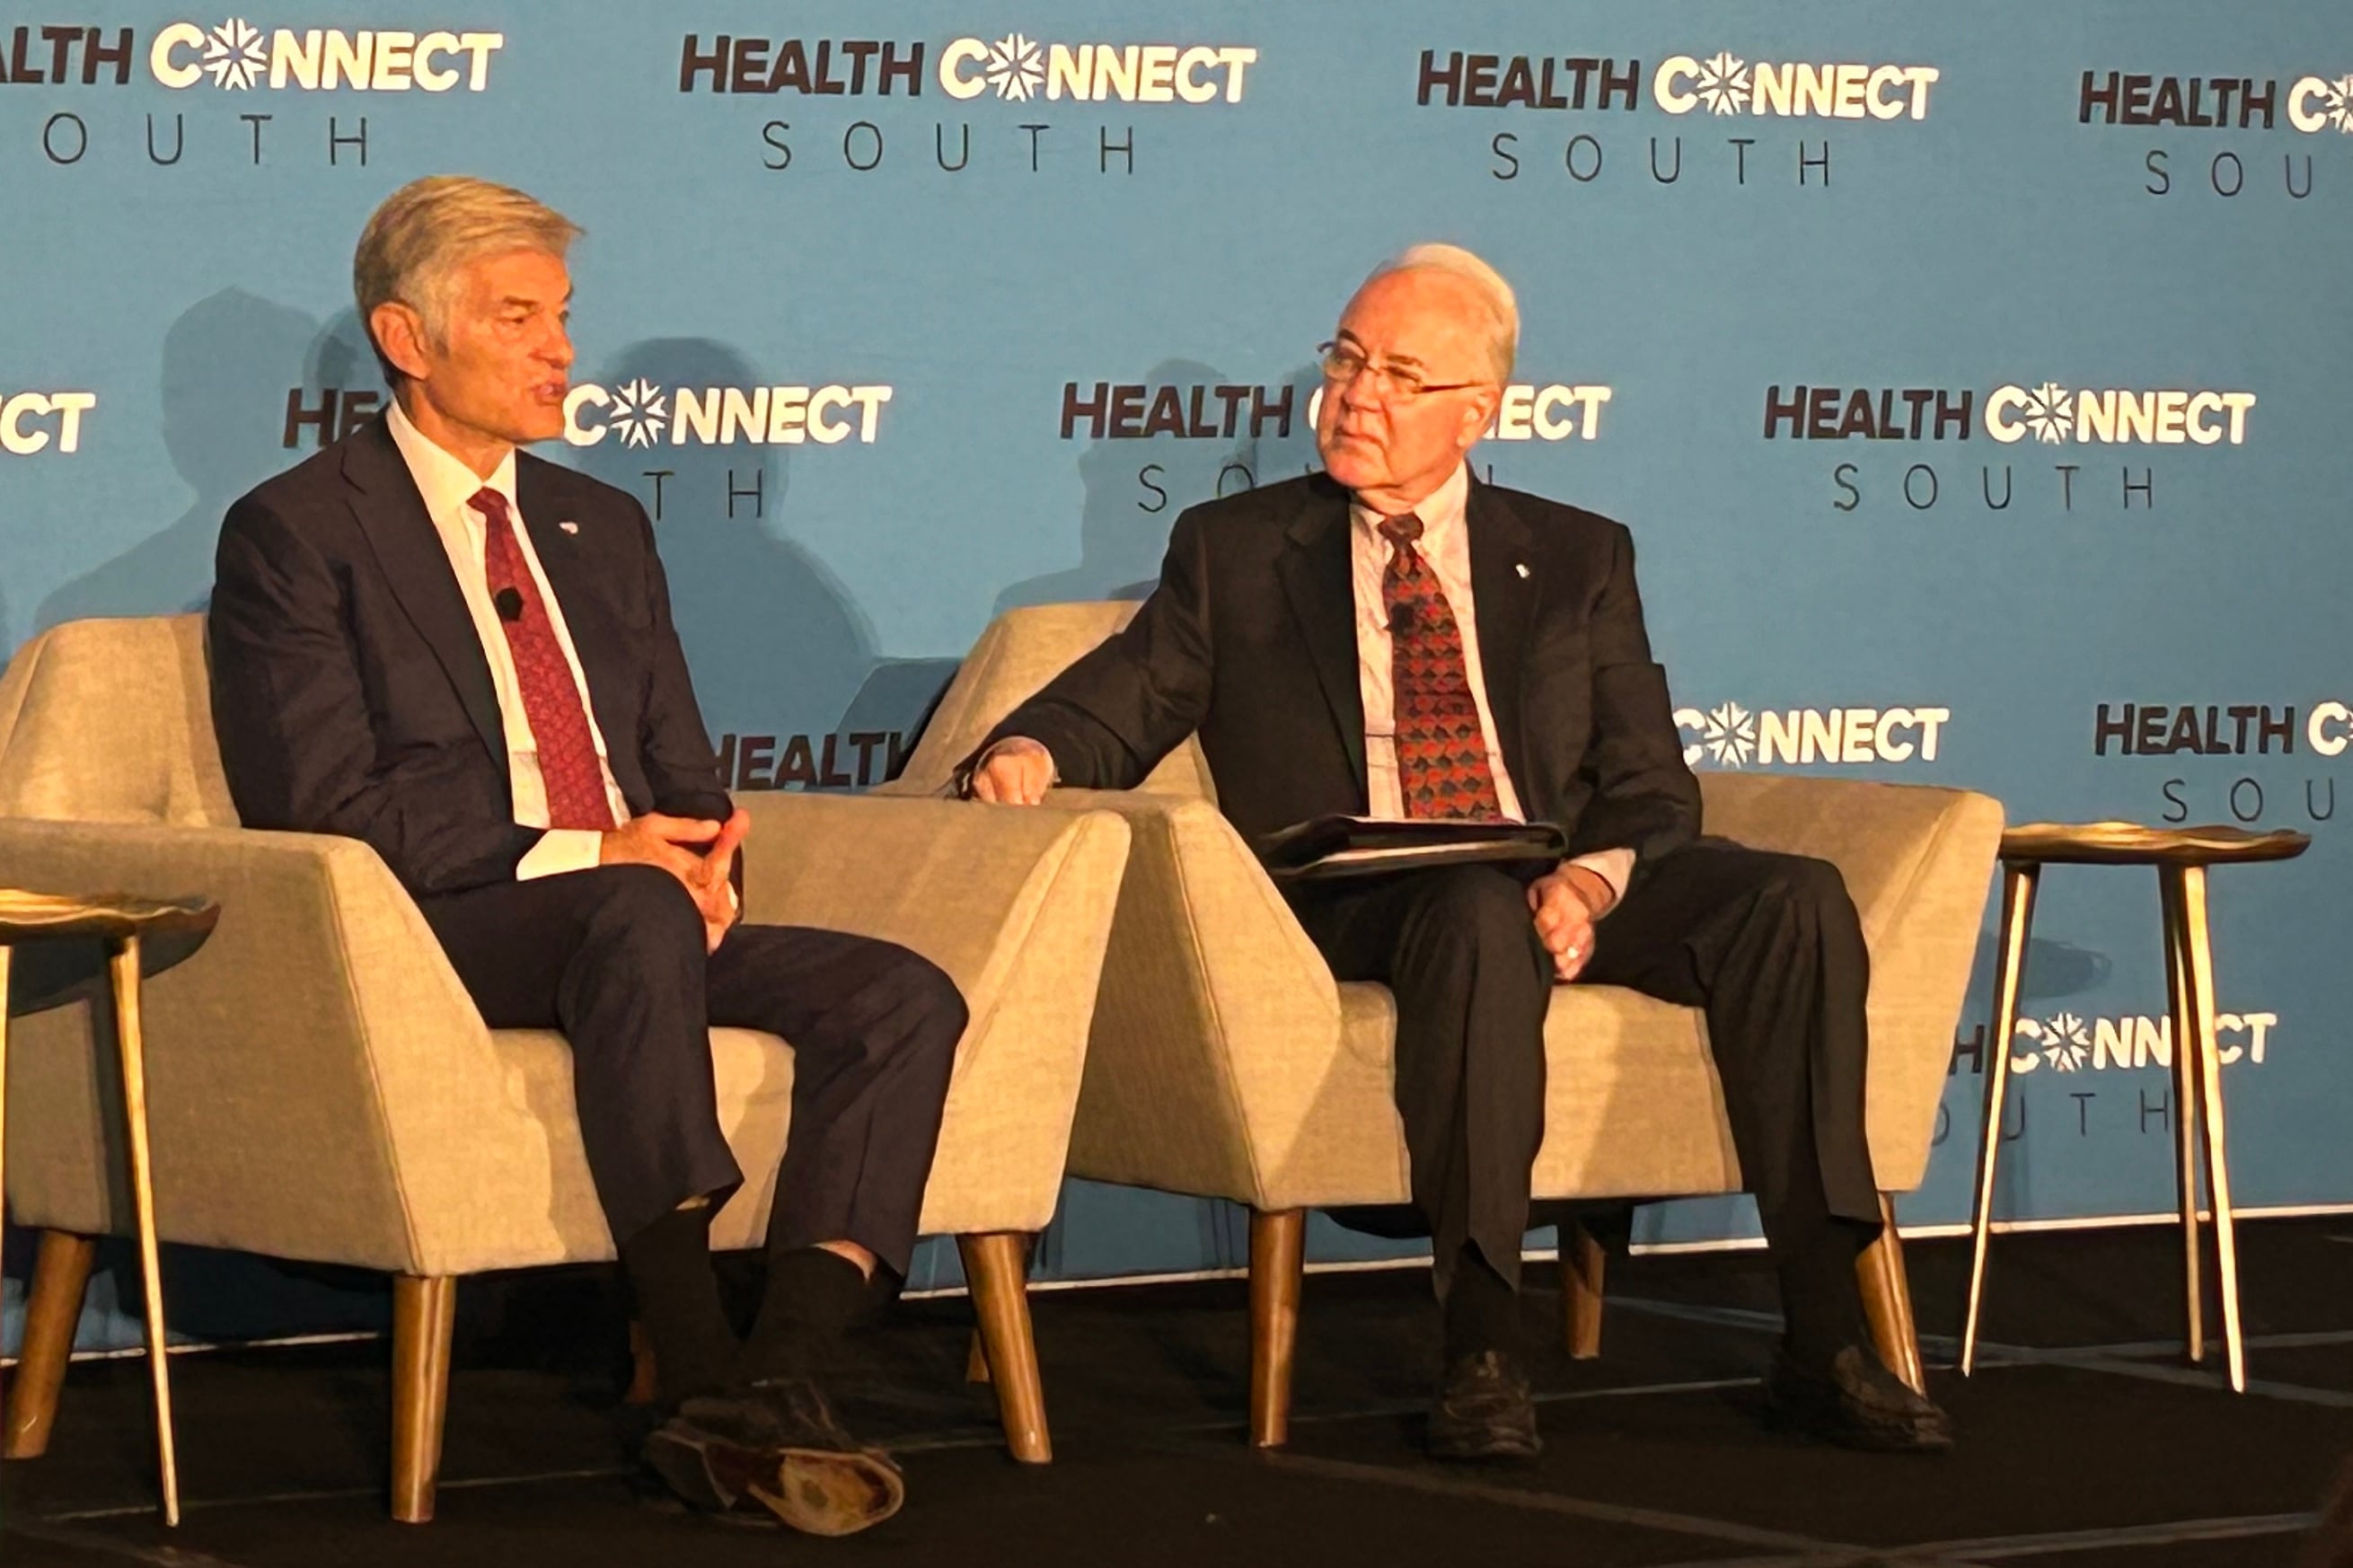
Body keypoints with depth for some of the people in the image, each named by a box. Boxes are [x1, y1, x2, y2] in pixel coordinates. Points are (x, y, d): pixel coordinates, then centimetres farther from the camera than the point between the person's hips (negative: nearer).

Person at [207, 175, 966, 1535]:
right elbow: (324, 806, -10)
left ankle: (783, 1376, -34)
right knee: (635, 919, -39)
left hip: (638, 912, 7)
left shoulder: (603, 528, 23)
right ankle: (706, 1388, -43)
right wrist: (578, 855, -16)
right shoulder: (296, 534, 1)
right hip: (436, 936, -7)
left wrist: (699, 853, -3)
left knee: (903, 996, -19)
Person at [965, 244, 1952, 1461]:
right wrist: (1029, 752, -17)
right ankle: (1481, 1351, -38)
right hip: (1352, 899, -3)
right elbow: (1121, 706, 8)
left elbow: (1649, 788, 11)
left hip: (1565, 893, 3)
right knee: (1479, 917, -39)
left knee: (1795, 899, -25)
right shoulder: (1234, 550, 17)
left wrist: (1593, 880, -11)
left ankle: (1823, 1337, -28)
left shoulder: (1577, 559, 19)